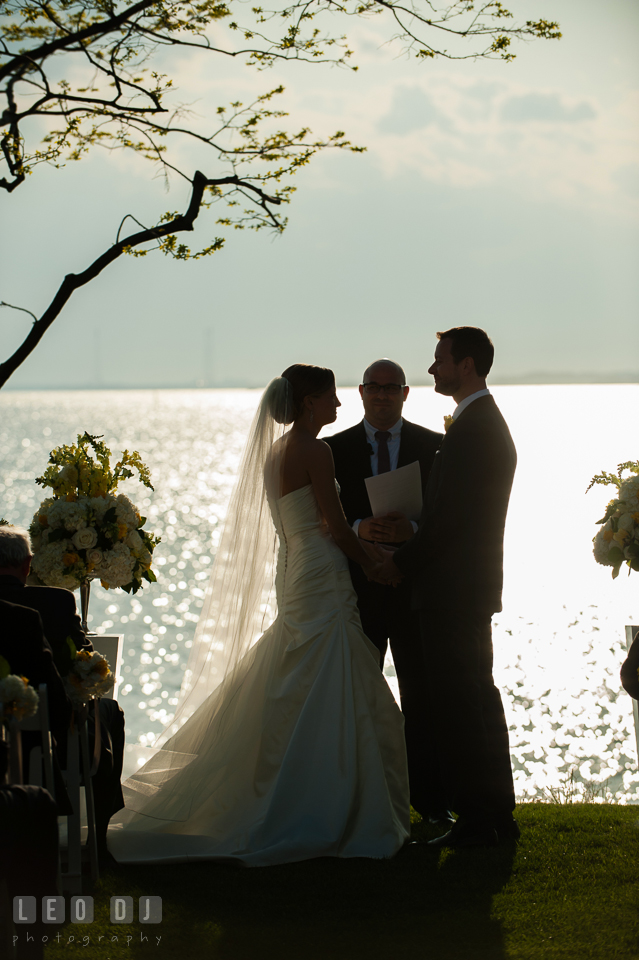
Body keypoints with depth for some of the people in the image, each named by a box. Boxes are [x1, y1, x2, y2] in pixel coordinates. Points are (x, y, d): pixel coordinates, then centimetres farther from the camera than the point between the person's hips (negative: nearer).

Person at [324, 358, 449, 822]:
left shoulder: (434, 445, 2)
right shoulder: (337, 448, 6)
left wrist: (414, 530, -22)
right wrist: (359, 528, -19)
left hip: (416, 586, -1)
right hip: (358, 587, 1)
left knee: (423, 696, 2)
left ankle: (431, 800, 9)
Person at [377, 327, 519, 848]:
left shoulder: (473, 429, -18)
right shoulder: (490, 423, 15)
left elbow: (450, 516, -21)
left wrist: (402, 563, -11)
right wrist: (411, 551, 11)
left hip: (454, 588, -11)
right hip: (474, 586, 11)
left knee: (456, 703, -6)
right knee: (479, 698, 15)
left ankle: (474, 820, -2)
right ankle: (498, 813, 21)